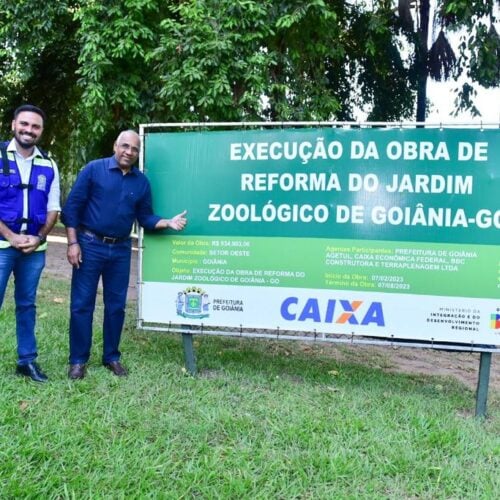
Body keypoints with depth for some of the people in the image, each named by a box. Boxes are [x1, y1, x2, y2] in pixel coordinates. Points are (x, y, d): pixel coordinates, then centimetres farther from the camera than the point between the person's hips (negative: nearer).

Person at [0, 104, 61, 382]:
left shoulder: (48, 166, 7)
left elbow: (53, 209, 9)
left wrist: (38, 238, -6)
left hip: (35, 248, 3)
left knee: (27, 305, 13)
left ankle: (27, 360, 22)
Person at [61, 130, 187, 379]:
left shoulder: (142, 181, 5)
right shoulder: (93, 169, -6)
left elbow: (145, 218, 8)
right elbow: (72, 207, -6)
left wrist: (169, 222, -10)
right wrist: (72, 243, -11)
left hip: (121, 249, 4)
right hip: (90, 245, -3)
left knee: (116, 305, 9)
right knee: (81, 304, 2)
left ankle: (111, 356, 23)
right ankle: (78, 360, 13)